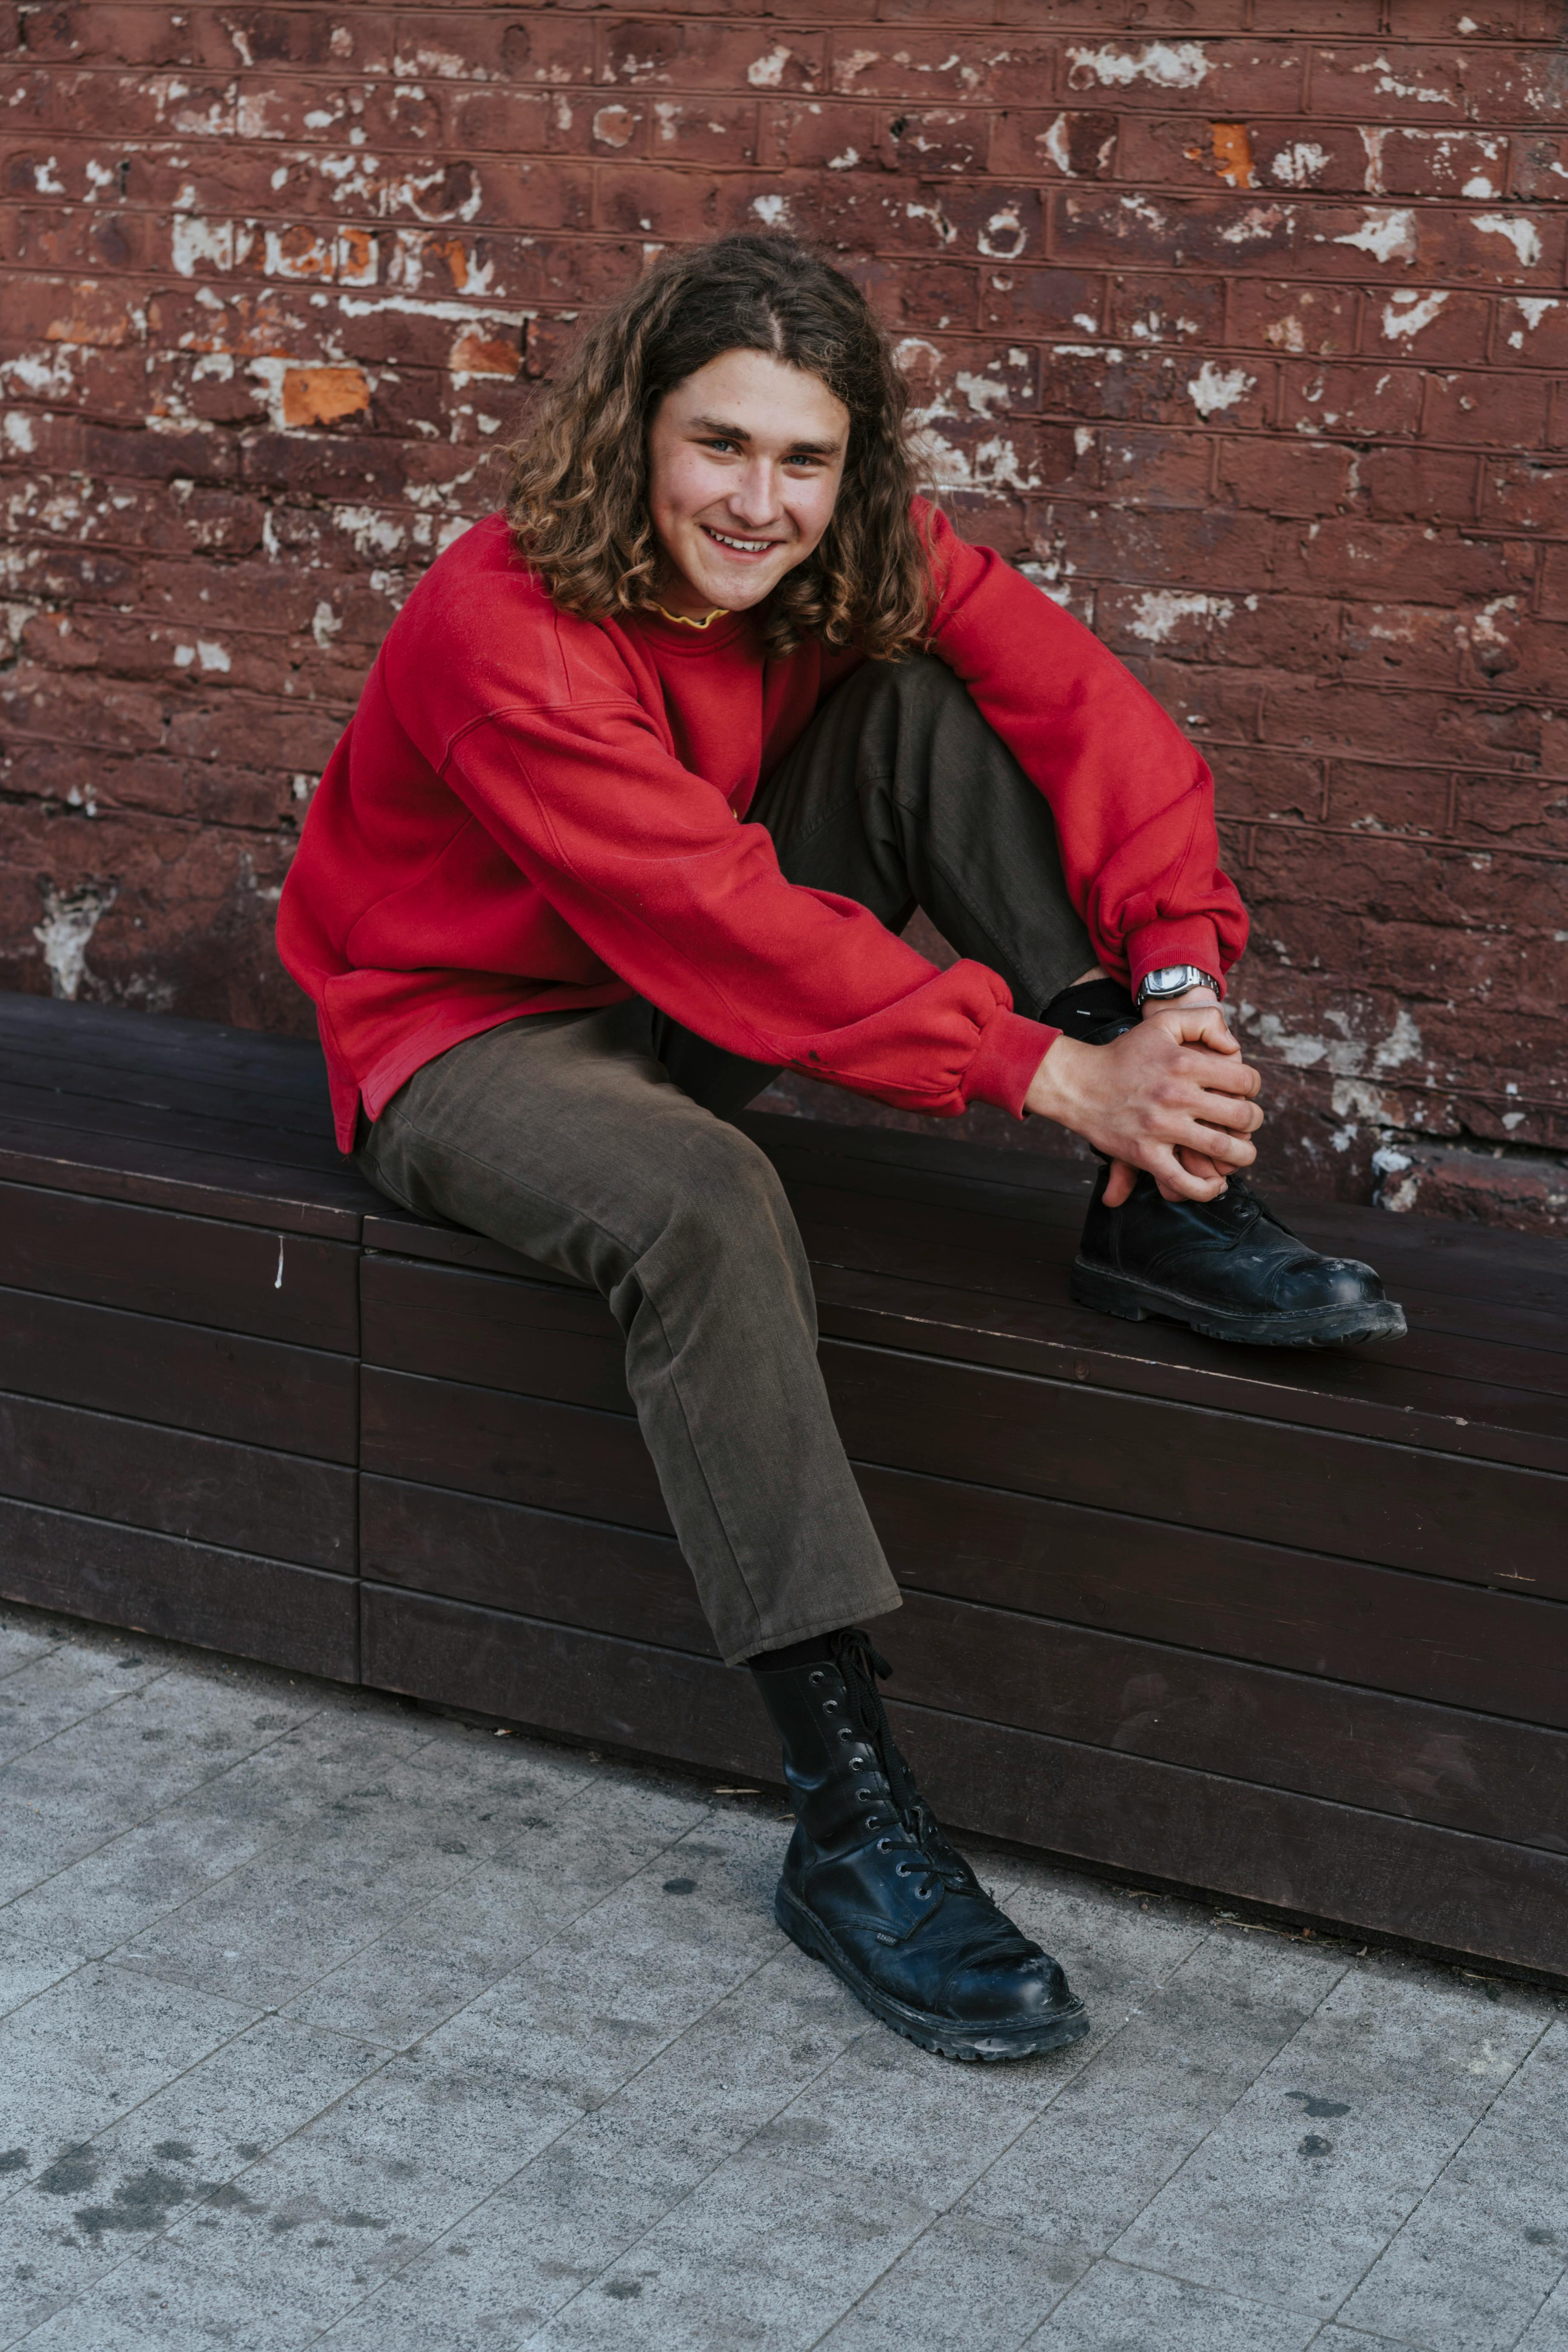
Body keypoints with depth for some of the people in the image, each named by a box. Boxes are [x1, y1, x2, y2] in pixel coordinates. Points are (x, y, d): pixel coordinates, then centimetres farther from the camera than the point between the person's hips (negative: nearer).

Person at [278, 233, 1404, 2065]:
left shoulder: (862, 568, -9)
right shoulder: (505, 629, -28)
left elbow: (1094, 717, -18)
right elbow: (721, 921, -35)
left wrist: (1177, 990, -35)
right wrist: (1049, 1075, -38)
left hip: (693, 999, 6)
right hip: (470, 1032, -6)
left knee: (926, 702, -15)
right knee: (703, 1205, -39)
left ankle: (1164, 1219, -18)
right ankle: (847, 1814, -38)